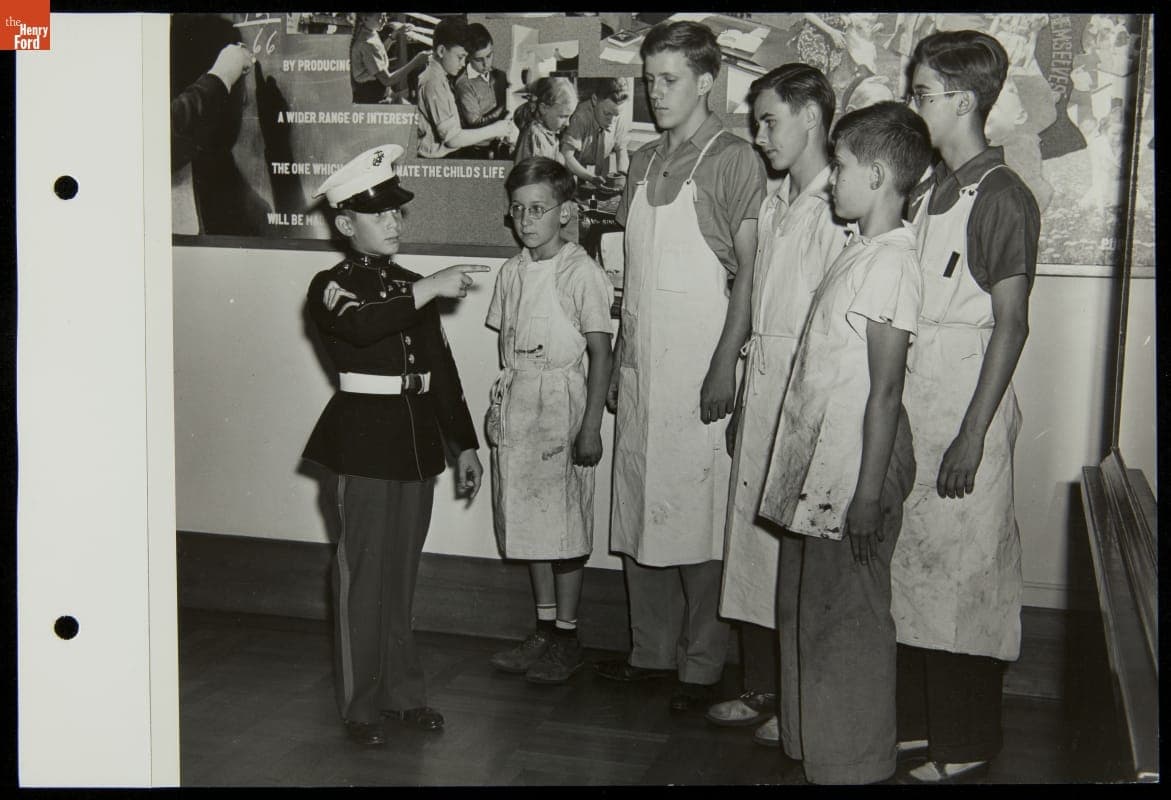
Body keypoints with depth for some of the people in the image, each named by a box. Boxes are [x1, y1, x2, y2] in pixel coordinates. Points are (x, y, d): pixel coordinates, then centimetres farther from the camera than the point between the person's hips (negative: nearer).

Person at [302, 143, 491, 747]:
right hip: (364, 440, -5)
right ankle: (361, 704, 12)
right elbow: (360, 325, -28)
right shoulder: (332, 287, -4)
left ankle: (402, 690, 25)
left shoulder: (413, 288, 15)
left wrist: (464, 445, 15)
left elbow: (443, 370, 16)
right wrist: (430, 290, -31)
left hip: (418, 440, 6)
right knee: (364, 572, 1)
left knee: (401, 572, 14)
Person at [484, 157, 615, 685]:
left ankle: (567, 639, 13)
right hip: (516, 404, 7)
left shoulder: (581, 272, -10)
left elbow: (600, 352, -11)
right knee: (528, 520, 12)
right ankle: (544, 631, 24)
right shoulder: (512, 271, 9)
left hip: (562, 402, -6)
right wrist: (501, 405, 11)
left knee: (564, 525, 0)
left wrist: (591, 426, -14)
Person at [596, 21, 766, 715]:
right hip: (641, 356, 7)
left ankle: (703, 665, 8)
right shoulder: (647, 161, 17)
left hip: (698, 359, -7)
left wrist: (725, 365, -17)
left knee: (696, 514, -4)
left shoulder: (734, 159, -4)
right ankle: (652, 651, 23)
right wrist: (620, 361, 15)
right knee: (638, 509, 10)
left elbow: (749, 270, -10)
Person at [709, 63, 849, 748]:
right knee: (753, 543, 13)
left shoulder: (839, 210, -13)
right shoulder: (774, 208, 15)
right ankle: (763, 689, 27)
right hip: (762, 390, 9)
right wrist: (743, 400, 16)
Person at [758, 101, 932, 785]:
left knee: (845, 621, 2)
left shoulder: (890, 259, -16)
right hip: (819, 463, 10)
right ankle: (808, 742, 33)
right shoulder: (863, 249, 12)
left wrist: (869, 492, -19)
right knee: (803, 608, 18)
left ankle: (854, 764, 17)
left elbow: (885, 390, -19)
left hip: (854, 470, -9)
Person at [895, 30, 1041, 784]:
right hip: (910, 400, 8)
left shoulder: (1003, 198, -10)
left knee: (962, 573, 0)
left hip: (965, 404, -8)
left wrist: (974, 433, -18)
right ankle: (913, 721, 27)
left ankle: (966, 746, 14)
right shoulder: (930, 190, 13)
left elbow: (1011, 323, -13)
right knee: (907, 565, 13)